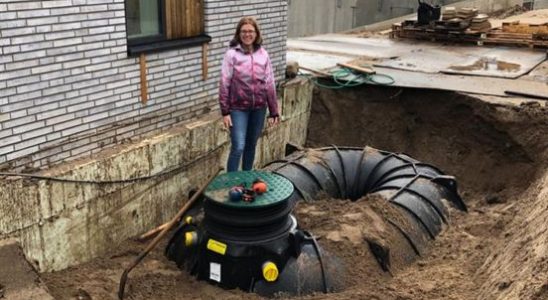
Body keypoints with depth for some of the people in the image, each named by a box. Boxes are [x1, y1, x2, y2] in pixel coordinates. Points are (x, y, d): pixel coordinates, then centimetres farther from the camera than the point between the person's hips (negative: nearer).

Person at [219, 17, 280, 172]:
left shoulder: (263, 54, 3)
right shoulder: (231, 54, -7)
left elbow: (270, 84, 5)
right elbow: (225, 84, -7)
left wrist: (274, 112, 4)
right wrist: (225, 112, -11)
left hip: (259, 107, 4)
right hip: (238, 108, -4)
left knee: (251, 145, 15)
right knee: (238, 147, -9)